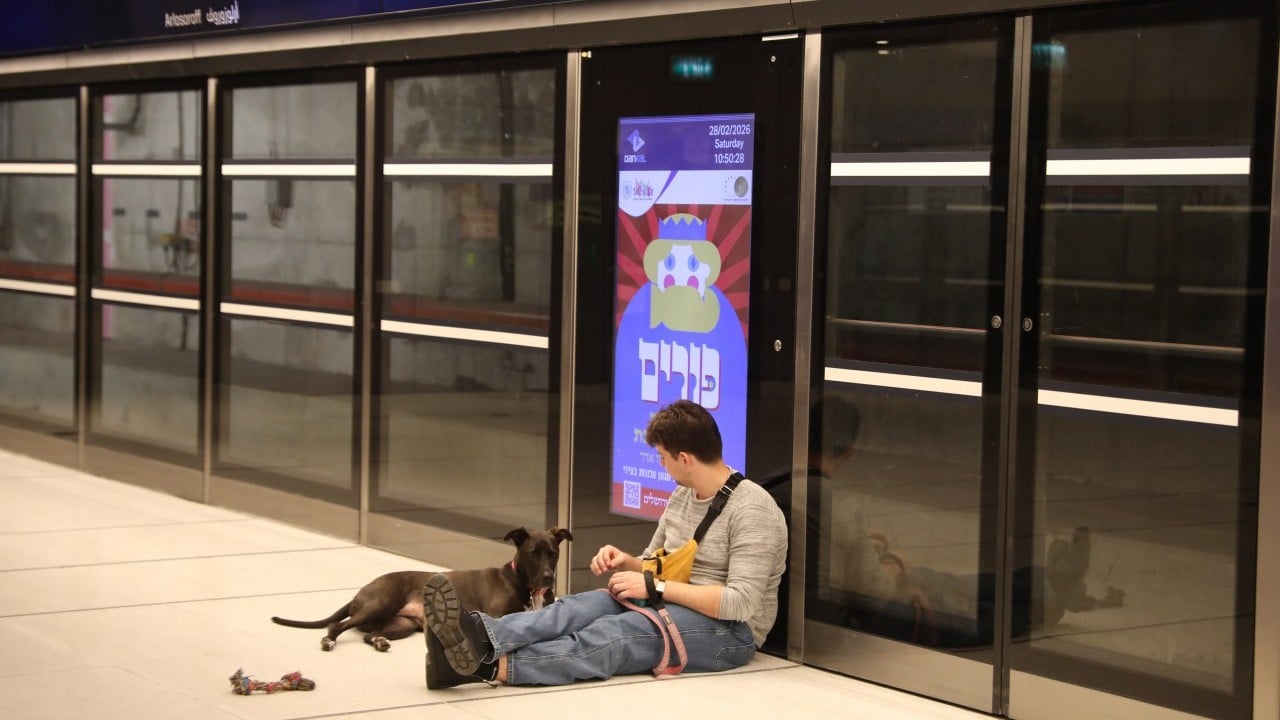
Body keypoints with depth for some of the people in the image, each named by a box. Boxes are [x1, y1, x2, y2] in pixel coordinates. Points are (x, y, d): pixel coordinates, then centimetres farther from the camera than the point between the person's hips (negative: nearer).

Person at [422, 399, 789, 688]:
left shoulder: (751, 510, -15)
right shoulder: (682, 496, 14)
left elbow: (741, 602, -24)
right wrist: (626, 562, -2)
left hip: (730, 629, -8)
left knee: (618, 632, -32)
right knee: (581, 606, -21)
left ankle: (493, 666, -53)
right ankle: (480, 635, -48)